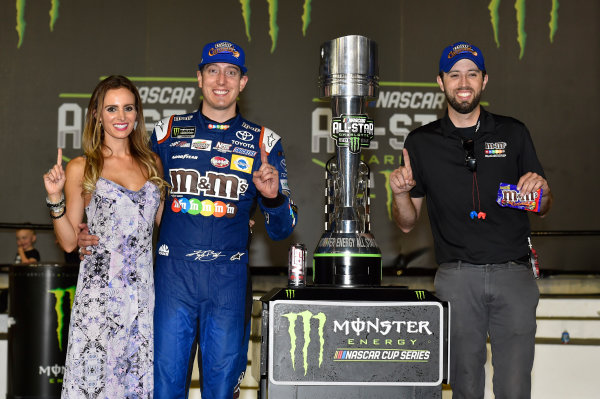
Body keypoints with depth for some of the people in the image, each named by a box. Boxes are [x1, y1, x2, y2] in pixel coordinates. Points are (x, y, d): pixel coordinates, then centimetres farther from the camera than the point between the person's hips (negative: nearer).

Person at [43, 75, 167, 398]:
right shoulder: (82, 168, 2)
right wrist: (55, 198, -10)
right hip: (101, 293, -3)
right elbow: (69, 241, 3)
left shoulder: (152, 164, 12)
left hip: (144, 288, 3)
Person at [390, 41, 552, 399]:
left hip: (514, 274, 0)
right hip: (458, 278, 0)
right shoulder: (422, 143, 8)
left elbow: (543, 208, 16)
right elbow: (407, 223, 12)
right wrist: (400, 193, -9)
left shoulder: (513, 133, 9)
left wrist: (540, 188, -7)